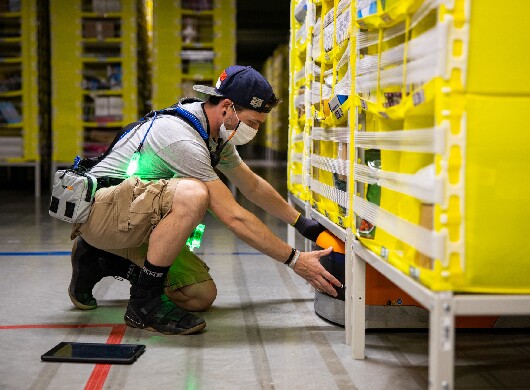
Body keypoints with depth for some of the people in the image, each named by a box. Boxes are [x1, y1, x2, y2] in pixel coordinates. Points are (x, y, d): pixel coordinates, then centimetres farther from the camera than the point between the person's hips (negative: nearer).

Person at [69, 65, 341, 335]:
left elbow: (253, 185, 18)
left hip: (134, 220, 10)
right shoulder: (183, 139, -27)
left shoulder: (216, 132, 4)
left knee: (201, 296, 0)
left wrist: (304, 224, 20)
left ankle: (100, 260, 16)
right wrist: (294, 260, -22)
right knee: (192, 194, -36)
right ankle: (144, 302, -21)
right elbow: (234, 217, -27)